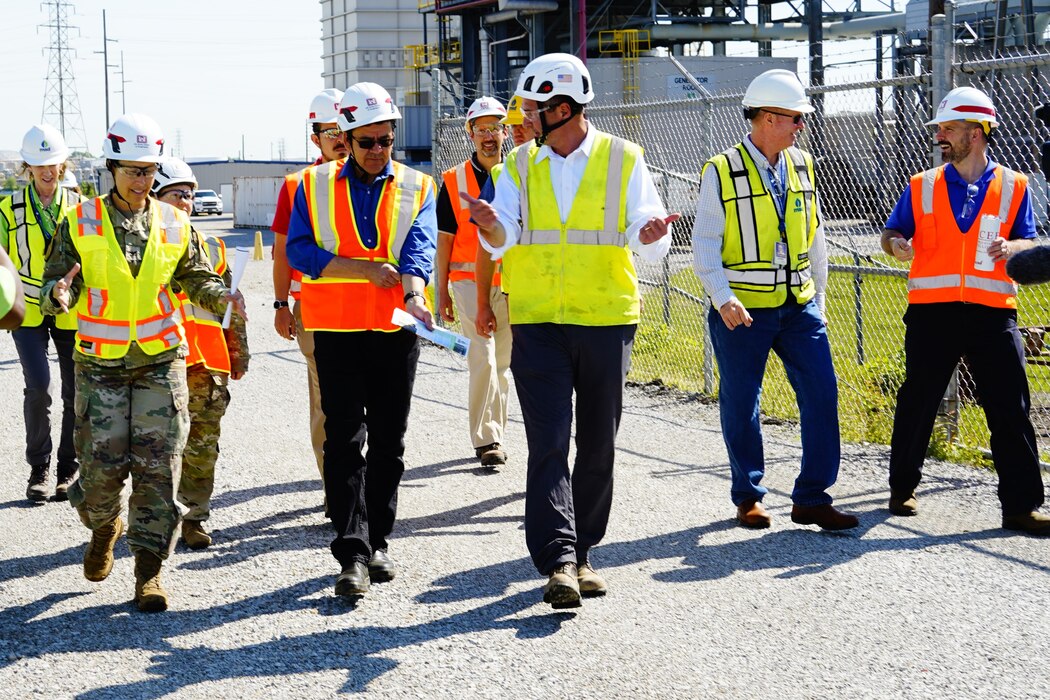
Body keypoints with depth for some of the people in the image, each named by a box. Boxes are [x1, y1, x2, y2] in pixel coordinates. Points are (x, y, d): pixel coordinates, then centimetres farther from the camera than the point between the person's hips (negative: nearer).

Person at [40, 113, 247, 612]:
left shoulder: (174, 225, 4)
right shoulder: (80, 223, 0)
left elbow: (195, 279, 11)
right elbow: (54, 284, 0)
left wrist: (220, 296, -11)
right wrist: (61, 293, -24)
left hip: (161, 363, 1)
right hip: (101, 365, -1)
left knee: (157, 468, -4)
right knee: (102, 466, -2)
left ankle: (149, 573, 4)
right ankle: (104, 527, 32)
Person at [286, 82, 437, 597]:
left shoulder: (418, 188, 6)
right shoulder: (315, 186, 5)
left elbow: (419, 250, -9)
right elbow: (299, 250, -6)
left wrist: (412, 295, -29)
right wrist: (368, 270, -14)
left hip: (396, 330, 2)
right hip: (336, 329, -1)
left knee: (388, 442, 8)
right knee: (344, 439, -7)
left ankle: (378, 541, 21)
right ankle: (353, 553, -9)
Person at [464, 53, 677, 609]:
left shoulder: (624, 161, 1)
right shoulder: (521, 166, 7)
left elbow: (651, 244, -7)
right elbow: (500, 242, -5)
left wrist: (650, 235, -30)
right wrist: (490, 225, -28)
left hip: (606, 320, 0)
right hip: (537, 323, 1)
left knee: (597, 446, 8)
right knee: (548, 442, -10)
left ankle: (581, 553, 22)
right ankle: (558, 562, -15)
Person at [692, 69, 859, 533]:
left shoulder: (801, 166, 10)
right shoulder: (721, 172, -7)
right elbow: (704, 244, -10)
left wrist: (818, 296, 16)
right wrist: (723, 298, -22)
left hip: (799, 306, 5)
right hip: (742, 310, -4)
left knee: (821, 394, -3)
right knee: (741, 404, 4)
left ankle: (812, 498, 5)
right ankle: (748, 497, 20)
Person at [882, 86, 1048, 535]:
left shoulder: (1013, 187, 7)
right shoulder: (921, 186, 9)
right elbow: (892, 232, 14)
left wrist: (1013, 247, -12)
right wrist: (896, 244, -10)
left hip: (992, 313, -1)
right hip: (931, 312, 1)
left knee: (1011, 411, -4)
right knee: (917, 404, 8)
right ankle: (902, 489, 24)